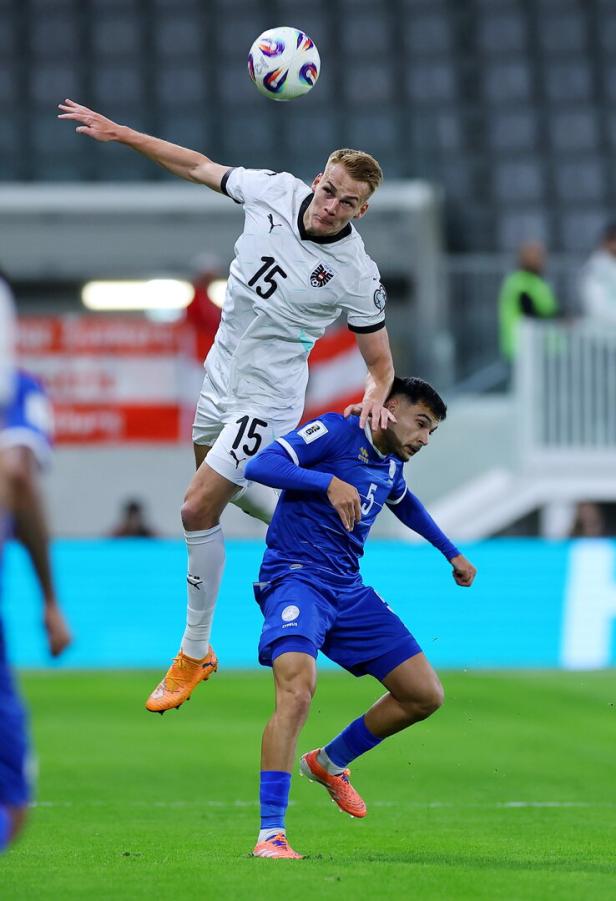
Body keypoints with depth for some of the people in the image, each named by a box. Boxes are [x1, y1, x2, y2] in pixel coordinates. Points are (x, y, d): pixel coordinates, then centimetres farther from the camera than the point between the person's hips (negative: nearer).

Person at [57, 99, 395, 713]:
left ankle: (195, 652, 3)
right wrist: (119, 133, 3)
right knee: (227, 489, 24)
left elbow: (380, 364, -11)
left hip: (265, 398, -7)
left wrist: (374, 402, -33)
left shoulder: (357, 276, -22)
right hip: (220, 377, 7)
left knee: (198, 508, -11)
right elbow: (199, 167, 4)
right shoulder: (274, 191, -12)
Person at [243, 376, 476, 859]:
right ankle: (270, 834, -31)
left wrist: (452, 553, 44)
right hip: (295, 577, -8)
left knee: (425, 696, 6)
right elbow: (261, 465, -18)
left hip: (348, 590, 8)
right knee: (298, 688, -32)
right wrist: (330, 483, -27)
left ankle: (330, 763, 29)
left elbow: (405, 503, 41)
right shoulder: (335, 432, -6)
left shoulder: (390, 466, 17)